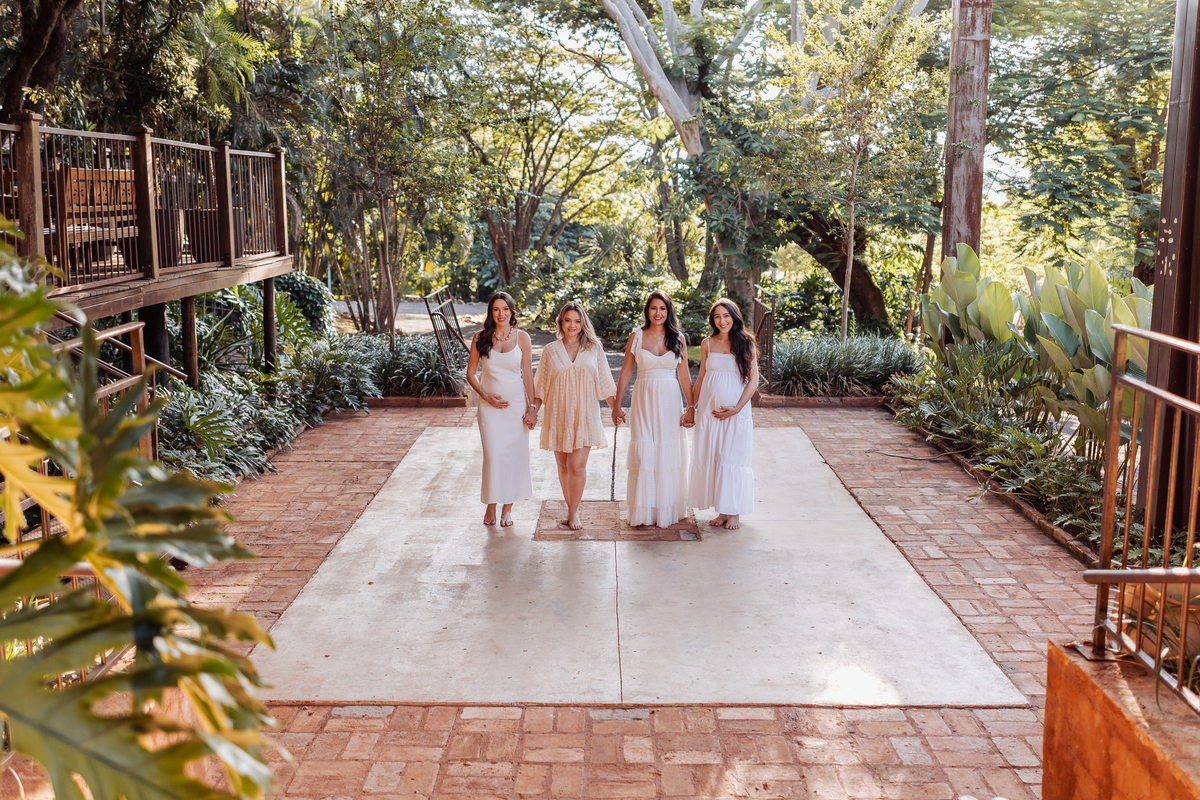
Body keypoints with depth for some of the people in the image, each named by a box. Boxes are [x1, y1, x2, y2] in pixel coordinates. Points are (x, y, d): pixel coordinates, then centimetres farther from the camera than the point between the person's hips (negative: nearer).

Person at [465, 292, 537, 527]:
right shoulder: (480, 339, -1)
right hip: (490, 406, 0)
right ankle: (491, 505, 12)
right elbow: (470, 373, 5)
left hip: (517, 404, 1)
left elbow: (527, 374, 1)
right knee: (493, 454, -6)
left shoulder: (522, 338, -1)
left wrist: (531, 407, -2)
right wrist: (485, 395, -8)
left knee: (514, 454, 4)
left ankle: (508, 508, 17)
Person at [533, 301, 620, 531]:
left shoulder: (594, 349, 5)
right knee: (563, 466, 6)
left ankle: (573, 513, 3)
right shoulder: (550, 351, 6)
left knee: (577, 466, -9)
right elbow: (541, 386, 9)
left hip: (584, 415, -1)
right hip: (558, 415, 1)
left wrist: (616, 409, 5)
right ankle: (571, 509, 20)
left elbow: (604, 383, 9)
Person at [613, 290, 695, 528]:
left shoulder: (678, 338, 3)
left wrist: (691, 407, 0)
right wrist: (616, 405, 0)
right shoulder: (637, 336, 1)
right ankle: (643, 512, 6)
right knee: (643, 454, -2)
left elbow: (684, 376, 5)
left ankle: (667, 509, 16)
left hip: (670, 402, 1)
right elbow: (625, 372, 3)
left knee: (669, 453, 4)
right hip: (644, 401, -1)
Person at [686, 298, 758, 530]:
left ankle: (734, 512, 9)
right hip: (709, 410, 3)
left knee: (733, 458, -1)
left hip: (736, 412, -3)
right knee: (711, 459, 4)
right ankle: (722, 511, 14)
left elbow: (753, 380, -2)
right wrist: (692, 406, 12)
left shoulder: (746, 344, -1)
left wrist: (737, 408, -11)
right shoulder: (707, 344, 7)